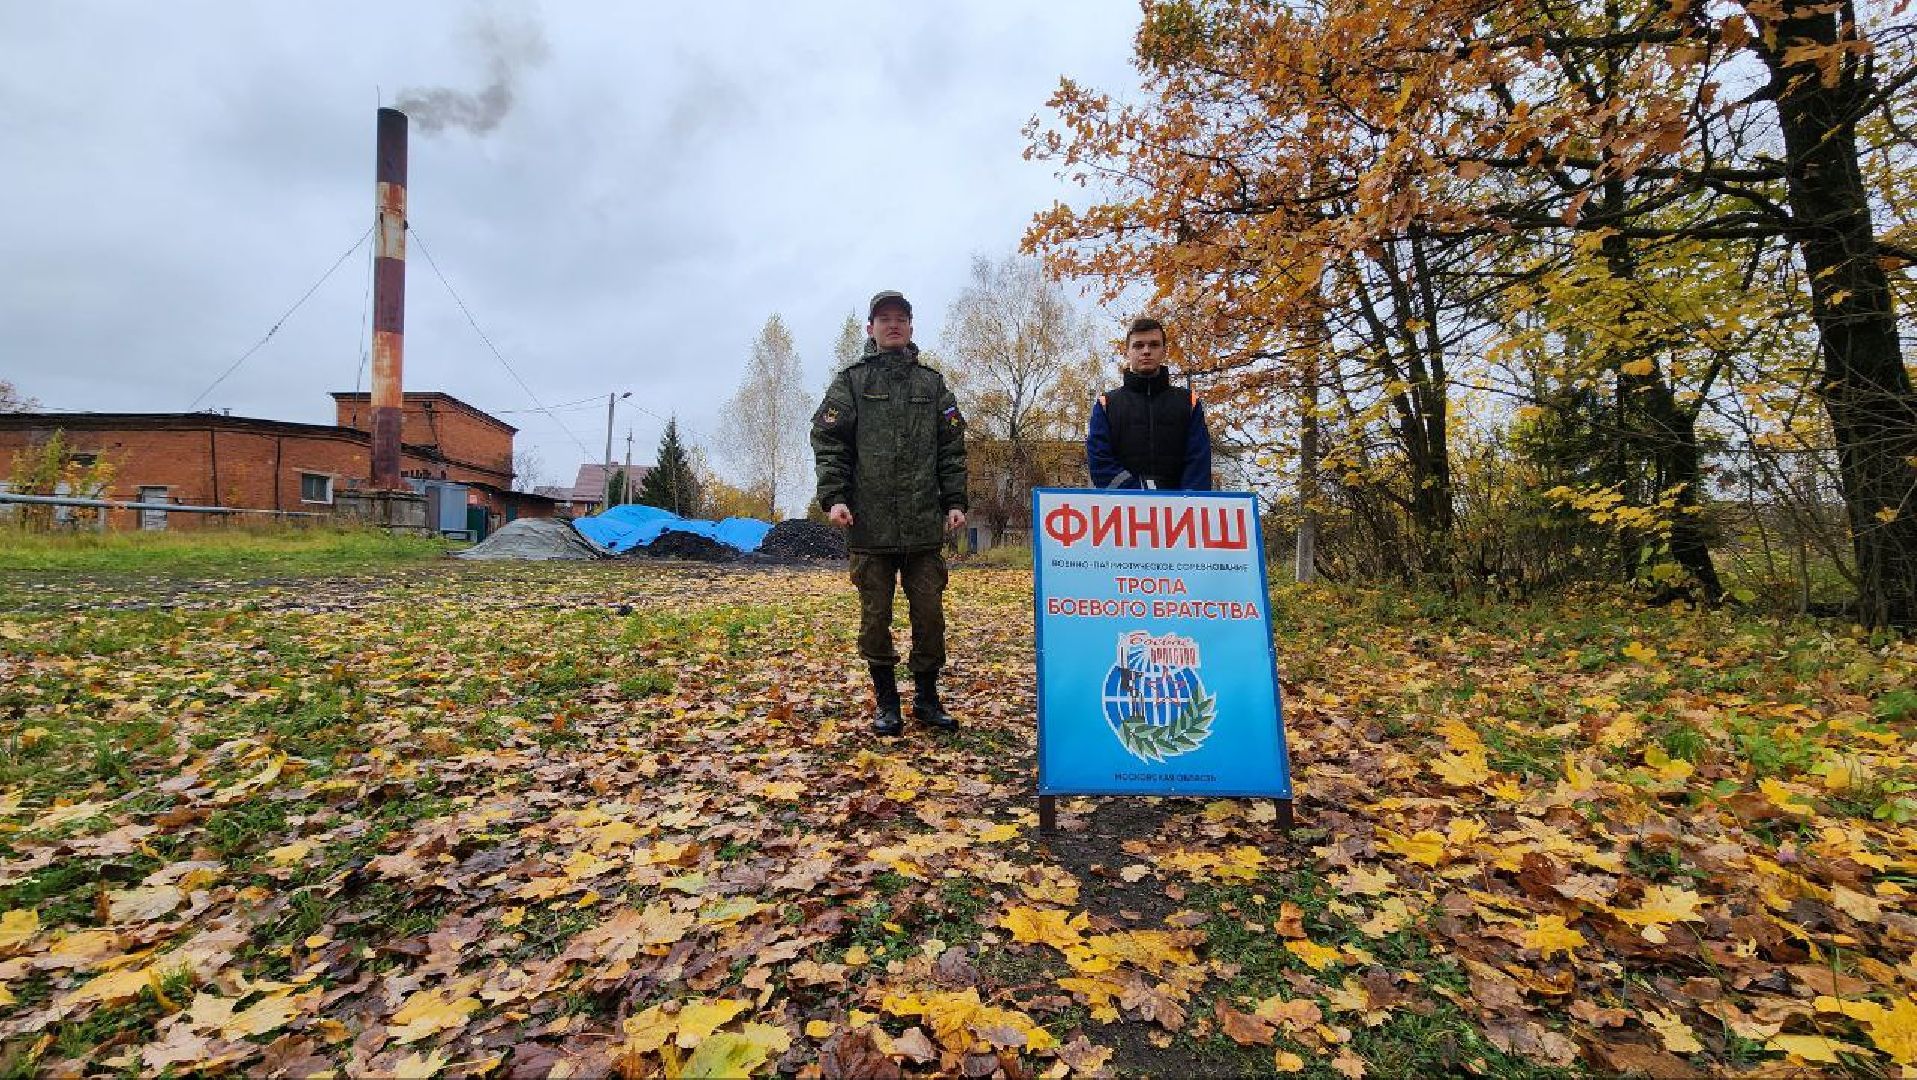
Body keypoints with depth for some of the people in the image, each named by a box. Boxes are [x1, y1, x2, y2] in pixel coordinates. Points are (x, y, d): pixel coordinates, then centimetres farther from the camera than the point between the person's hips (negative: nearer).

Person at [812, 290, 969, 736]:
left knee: (929, 614, 4)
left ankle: (927, 698, 20)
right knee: (875, 616, 4)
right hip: (870, 525, -1)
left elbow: (951, 450, 12)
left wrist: (955, 502, 3)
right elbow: (828, 444, 2)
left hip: (925, 524, 2)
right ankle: (886, 703, 18)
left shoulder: (933, 384, 15)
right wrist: (833, 497, -11)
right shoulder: (850, 382, 8)